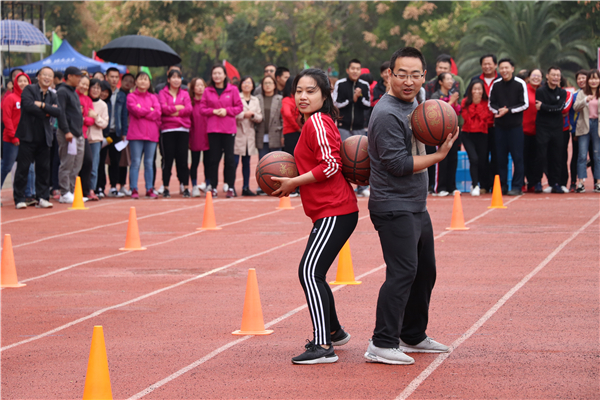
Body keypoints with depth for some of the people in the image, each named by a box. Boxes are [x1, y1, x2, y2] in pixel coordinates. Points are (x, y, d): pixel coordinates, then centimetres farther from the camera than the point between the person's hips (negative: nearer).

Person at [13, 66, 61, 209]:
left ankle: (43, 198, 11)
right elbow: (28, 105, -18)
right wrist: (47, 112, -10)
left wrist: (43, 105, -14)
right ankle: (19, 199, 3)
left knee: (44, 169, 4)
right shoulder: (29, 89, -1)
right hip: (28, 135, -5)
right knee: (23, 168, -2)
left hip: (44, 138, 5)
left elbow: (58, 112, -3)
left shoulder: (53, 96, 14)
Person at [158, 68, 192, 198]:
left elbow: (189, 109, -2)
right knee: (168, 159, -2)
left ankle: (185, 188, 2)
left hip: (183, 129, 2)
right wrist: (179, 107, -4)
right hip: (168, 130, -2)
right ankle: (166, 188, 3)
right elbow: (164, 108, -9)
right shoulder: (163, 93, 7)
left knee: (182, 159, 0)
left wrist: (173, 110, -9)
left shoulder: (185, 94, 13)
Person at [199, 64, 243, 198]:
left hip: (229, 129, -1)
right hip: (213, 129, 1)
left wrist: (227, 111, -10)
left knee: (229, 158, -1)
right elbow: (202, 108, 6)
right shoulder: (207, 91, 6)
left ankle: (230, 187, 4)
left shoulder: (232, 90, 3)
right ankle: (214, 187, 8)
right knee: (214, 158, 3)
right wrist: (213, 111, -10)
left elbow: (239, 107, 4)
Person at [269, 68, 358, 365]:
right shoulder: (315, 122, 19)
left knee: (309, 272, -19)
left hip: (335, 212, -11)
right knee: (312, 273, 21)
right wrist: (294, 179, 11)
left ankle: (323, 347, -23)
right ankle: (334, 332, 39)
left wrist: (294, 183, -12)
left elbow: (331, 165, -19)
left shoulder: (317, 122, -12)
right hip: (328, 211, 11)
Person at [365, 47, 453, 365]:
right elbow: (398, 163, -22)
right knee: (402, 272, -16)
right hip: (393, 207, -10)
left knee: (425, 270, 17)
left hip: (416, 207, 10)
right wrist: (439, 155, -18)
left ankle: (413, 336, 29)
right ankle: (382, 345, -15)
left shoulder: (413, 106, 14)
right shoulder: (387, 114, -17)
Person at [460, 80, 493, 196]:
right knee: (474, 159, -18)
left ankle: (484, 186, 26)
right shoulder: (465, 102, 3)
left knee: (483, 161, 2)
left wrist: (478, 104, -7)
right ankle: (475, 186, -8)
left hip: (482, 135, 1)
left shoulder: (486, 103, 2)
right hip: (468, 134, -1)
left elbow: (487, 117, -9)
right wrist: (473, 103, -12)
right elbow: (466, 116, -10)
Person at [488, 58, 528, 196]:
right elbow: (491, 103, 11)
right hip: (500, 125, 3)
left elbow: (525, 104, -4)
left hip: (515, 125, -3)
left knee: (517, 157, -4)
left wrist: (508, 110, -13)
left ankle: (517, 186, 0)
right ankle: (502, 185, 11)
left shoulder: (520, 84, -1)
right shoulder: (496, 84, 8)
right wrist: (498, 111, -10)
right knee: (501, 157, 4)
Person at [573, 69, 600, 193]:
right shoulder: (582, 94, 8)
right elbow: (575, 107, -7)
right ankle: (581, 182, -4)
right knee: (582, 154, -4)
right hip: (584, 126, 0)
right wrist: (585, 100, -22)